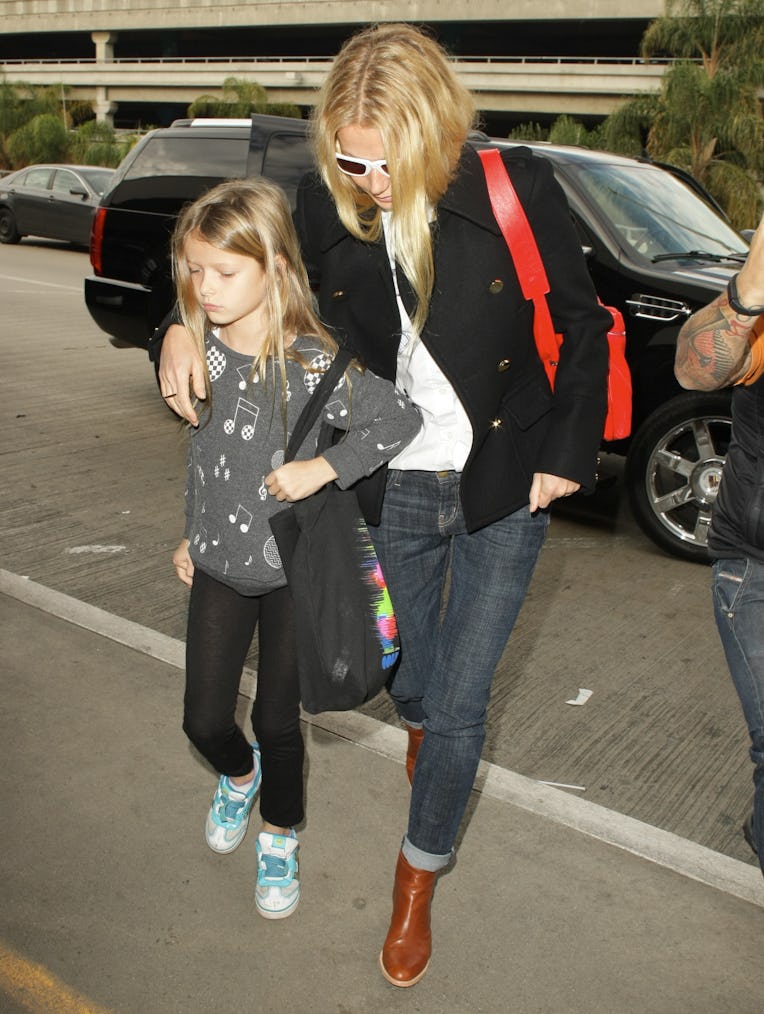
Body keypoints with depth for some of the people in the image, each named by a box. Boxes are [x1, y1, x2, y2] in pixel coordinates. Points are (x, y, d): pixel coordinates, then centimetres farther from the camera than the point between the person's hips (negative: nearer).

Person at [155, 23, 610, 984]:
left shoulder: (516, 189, -15)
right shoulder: (327, 203, -9)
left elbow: (583, 326, -4)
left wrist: (568, 457, -6)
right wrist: (185, 325, -11)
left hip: (501, 490, -2)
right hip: (393, 491, 3)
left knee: (459, 701, 4)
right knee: (410, 673, 21)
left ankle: (418, 878, 29)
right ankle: (422, 727, 61)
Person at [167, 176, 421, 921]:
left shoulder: (312, 363, -21)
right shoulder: (200, 352, -4)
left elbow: (401, 421, -19)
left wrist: (321, 469, -27)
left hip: (294, 570, -4)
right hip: (220, 566, 4)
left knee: (276, 720, 10)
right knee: (204, 719, 10)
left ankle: (279, 841, 38)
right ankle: (239, 775, 47)